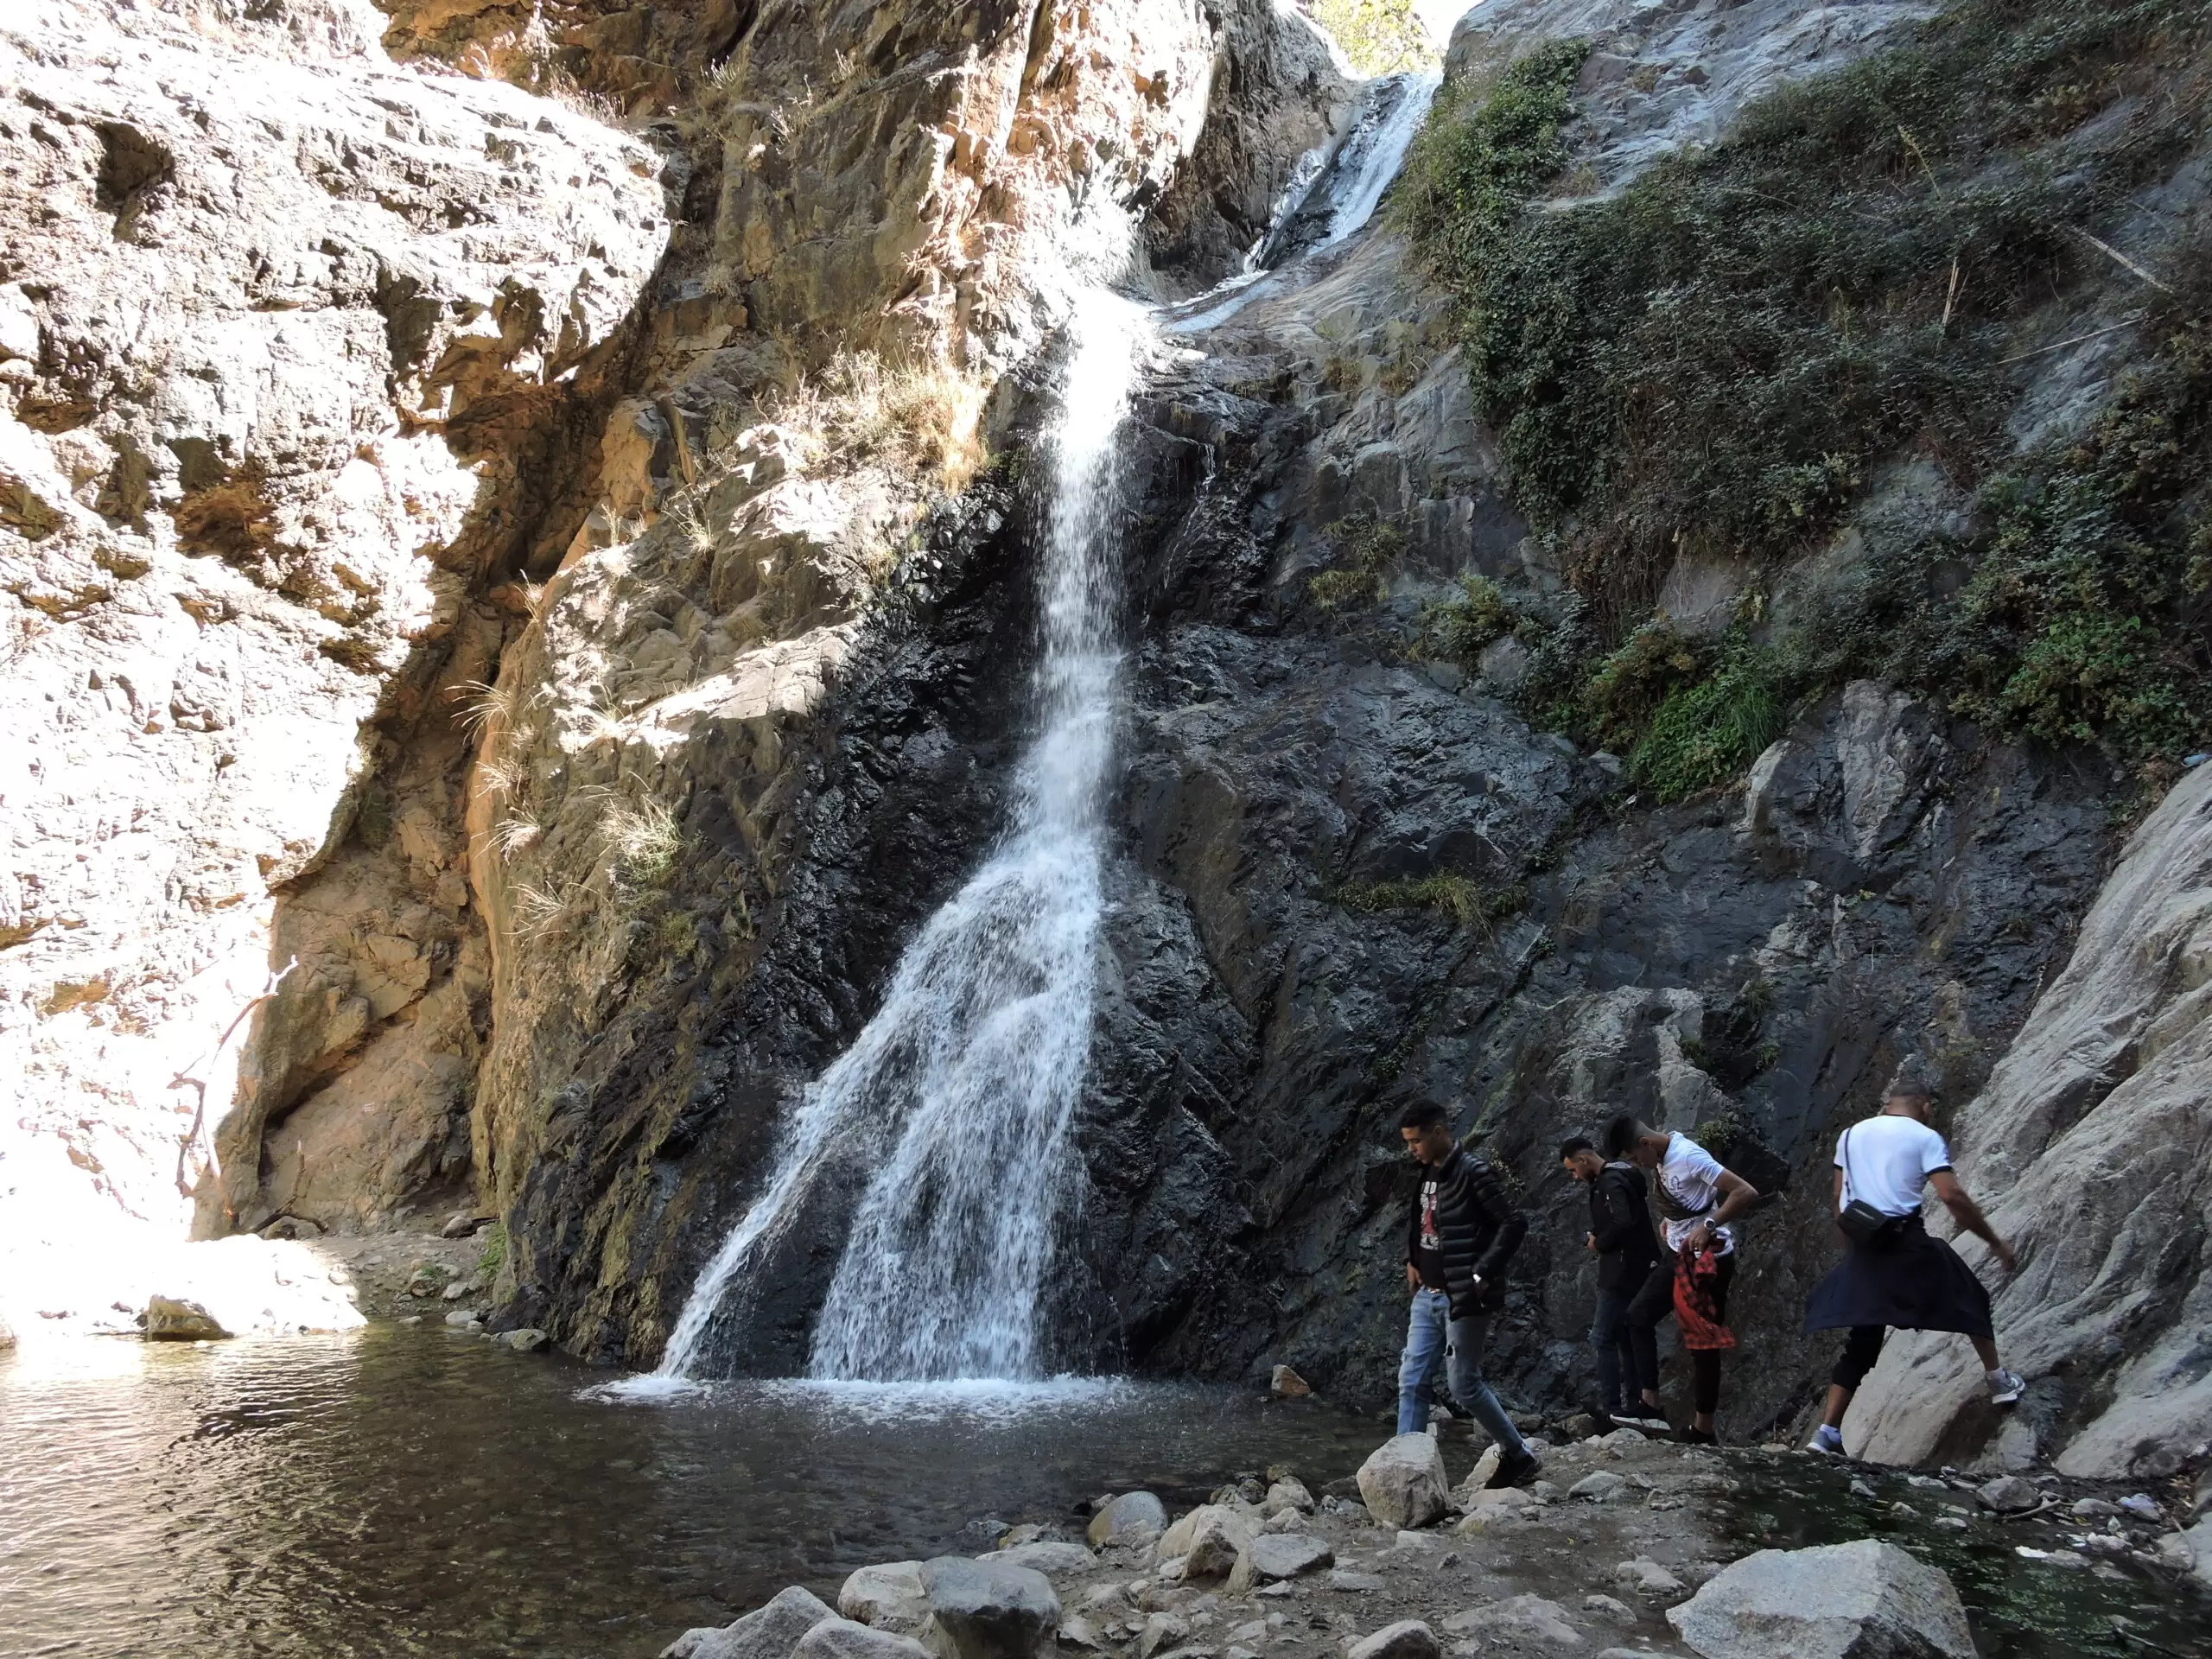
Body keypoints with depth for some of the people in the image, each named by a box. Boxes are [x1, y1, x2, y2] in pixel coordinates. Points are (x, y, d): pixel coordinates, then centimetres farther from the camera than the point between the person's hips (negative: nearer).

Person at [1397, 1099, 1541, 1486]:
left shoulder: (1474, 1173, -16)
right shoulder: (1428, 1172, 9)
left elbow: (1514, 1224, -18)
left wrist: (1482, 1274, -19)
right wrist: (1411, 1261, 11)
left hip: (1463, 1299, -8)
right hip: (1427, 1295, 8)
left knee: (1465, 1384, 1)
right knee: (1411, 1381, 4)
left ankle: (1518, 1454, 20)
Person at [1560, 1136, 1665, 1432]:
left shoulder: (1611, 1182, -16)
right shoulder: (1617, 1177, 15)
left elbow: (1624, 1224, -29)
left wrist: (1598, 1243, -13)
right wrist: (1599, 1237, 7)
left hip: (1622, 1273, -11)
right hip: (1638, 1270, 11)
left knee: (1602, 1338, -7)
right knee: (1634, 1339, 11)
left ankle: (1610, 1409, -7)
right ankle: (1637, 1407, 14)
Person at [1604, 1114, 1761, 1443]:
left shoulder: (1689, 1157, -23)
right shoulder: (1659, 1159, 4)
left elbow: (1747, 1193, -27)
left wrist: (1709, 1225, -32)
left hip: (1708, 1259, -9)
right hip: (1677, 1255, 9)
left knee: (1703, 1341, -3)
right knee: (1638, 1316, 6)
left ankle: (1702, 1429, 5)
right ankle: (1651, 1403, 10)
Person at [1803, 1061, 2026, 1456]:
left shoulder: (1851, 1135, 13)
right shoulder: (1925, 1138, -2)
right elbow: (1953, 1197, -13)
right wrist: (1996, 1242, -4)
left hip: (1864, 1247, 5)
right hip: (1908, 1243, -5)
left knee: (1862, 1340, 9)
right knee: (1970, 1298, 24)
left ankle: (1827, 1432, 0)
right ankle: (1998, 1380, 34)